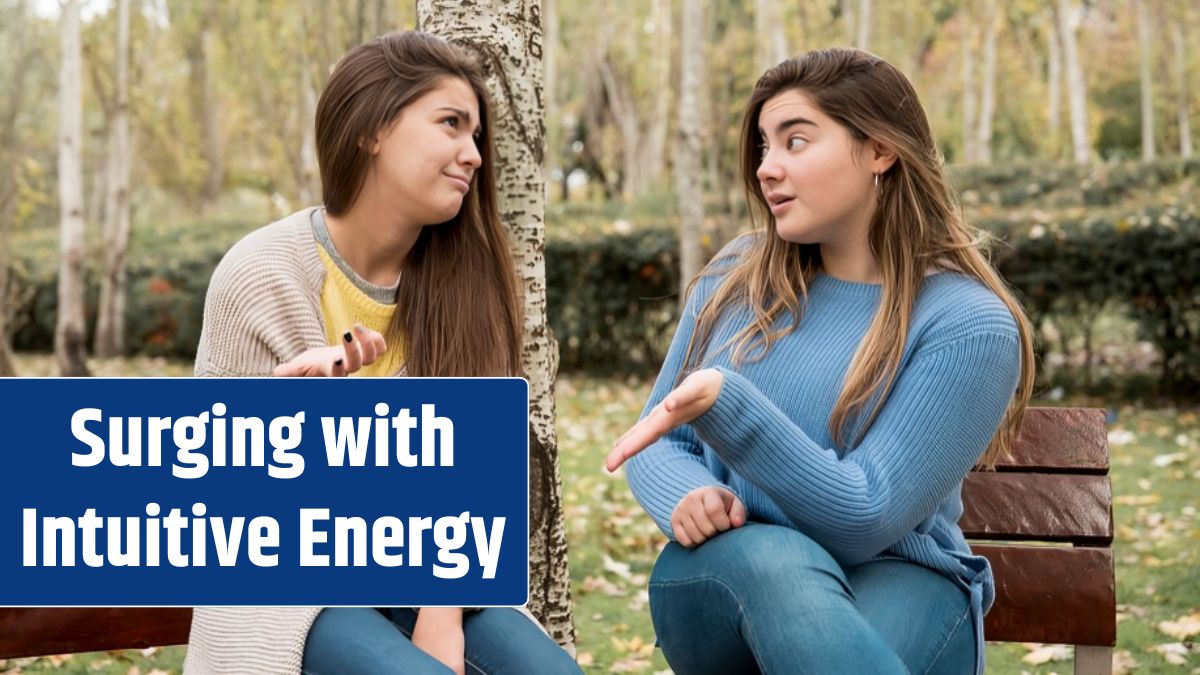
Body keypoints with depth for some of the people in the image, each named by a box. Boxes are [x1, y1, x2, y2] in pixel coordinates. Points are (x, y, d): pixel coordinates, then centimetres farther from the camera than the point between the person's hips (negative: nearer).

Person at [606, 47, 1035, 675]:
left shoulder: (968, 323, -11)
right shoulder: (736, 278, 5)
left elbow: (863, 518, -18)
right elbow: (659, 439, 9)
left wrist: (724, 402, -30)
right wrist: (688, 498, -15)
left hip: (893, 578, -3)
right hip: (723, 575, 3)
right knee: (776, 558, -35)